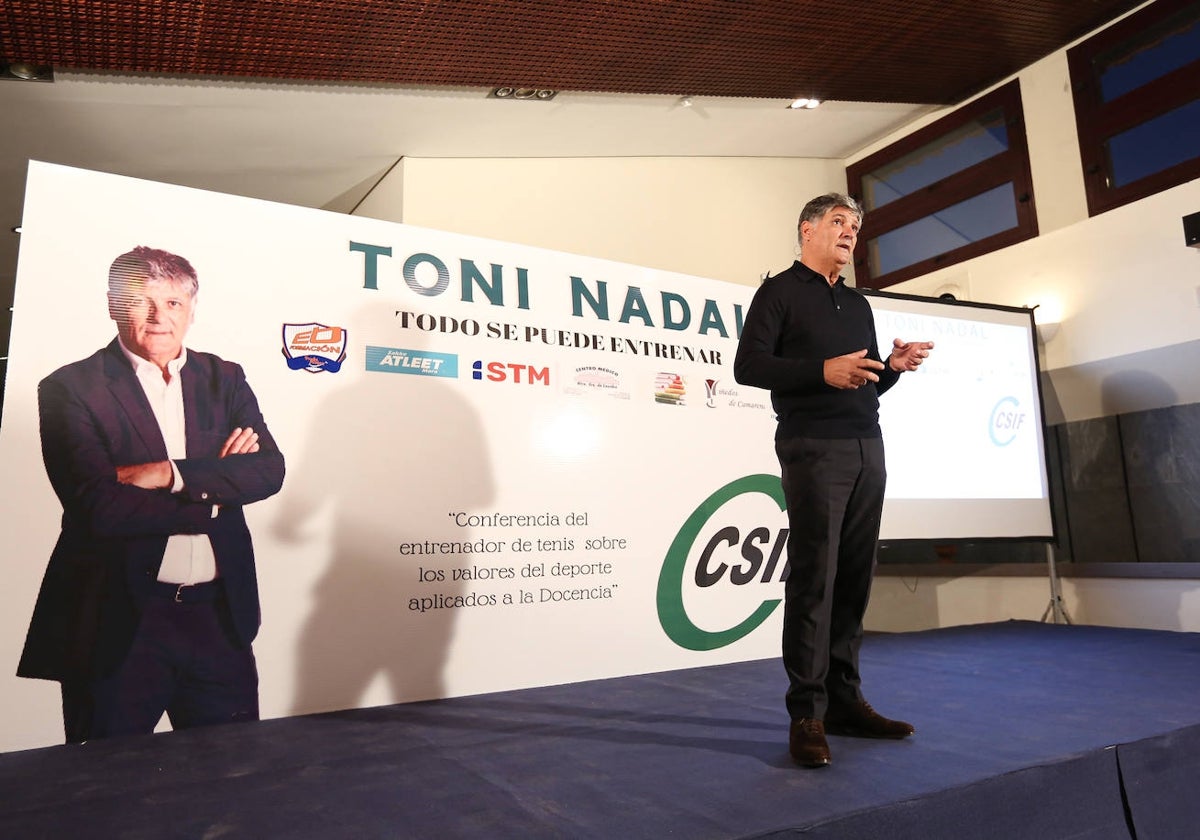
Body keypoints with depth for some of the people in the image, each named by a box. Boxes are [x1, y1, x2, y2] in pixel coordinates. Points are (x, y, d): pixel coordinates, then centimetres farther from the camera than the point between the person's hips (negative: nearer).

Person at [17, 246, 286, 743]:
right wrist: (214, 488, -10)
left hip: (219, 616, 3)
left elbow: (270, 470, -6)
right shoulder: (71, 389, -5)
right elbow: (99, 509, -16)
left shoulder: (224, 379, 6)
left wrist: (171, 474, -17)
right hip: (118, 624, -3)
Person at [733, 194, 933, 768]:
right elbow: (748, 365, -8)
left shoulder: (858, 304, 24)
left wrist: (893, 367, 4)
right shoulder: (780, 292, 5)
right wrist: (822, 371, -18)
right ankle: (807, 714, -1)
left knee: (854, 577, 5)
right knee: (813, 577, -8)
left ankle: (844, 700, 14)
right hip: (813, 447, -6)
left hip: (867, 448, 7)